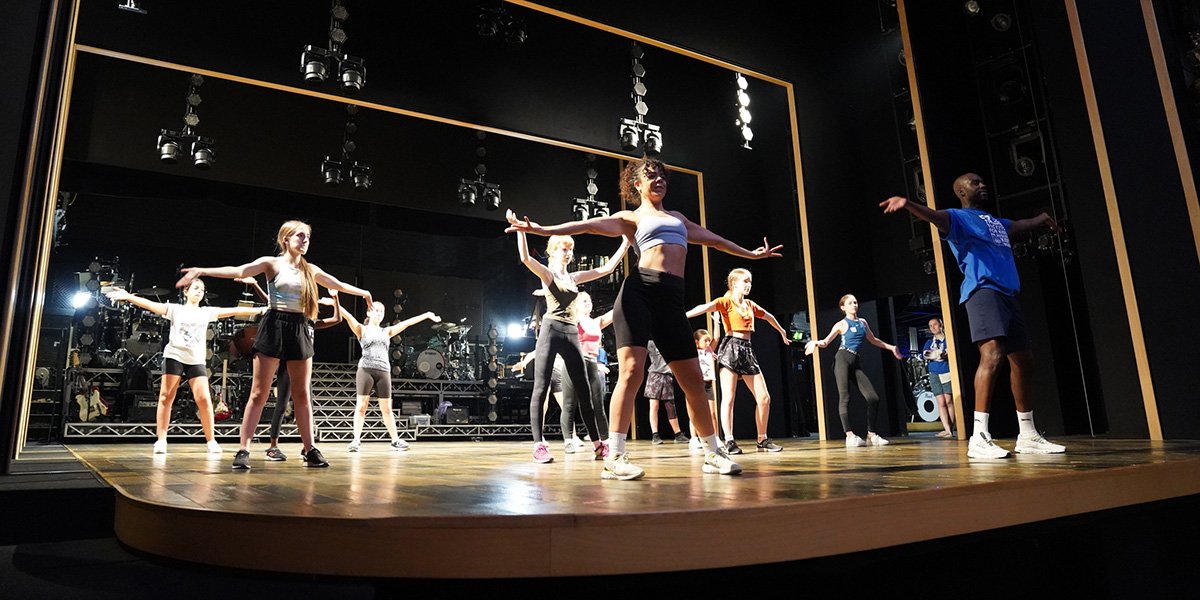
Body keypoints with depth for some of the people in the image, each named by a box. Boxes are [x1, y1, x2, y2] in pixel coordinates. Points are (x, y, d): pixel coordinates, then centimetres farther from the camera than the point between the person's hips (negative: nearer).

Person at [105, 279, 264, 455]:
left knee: (204, 399, -6)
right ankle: (161, 440, 3)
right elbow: (151, 305, -6)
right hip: (174, 357, -1)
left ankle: (211, 440, 1)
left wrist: (260, 310, 4)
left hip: (196, 361, 2)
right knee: (166, 397, -3)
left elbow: (233, 311, 9)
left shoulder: (207, 312, 14)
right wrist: (128, 296, -21)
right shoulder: (175, 309, 7)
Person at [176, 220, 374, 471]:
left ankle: (309, 449, 12)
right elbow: (239, 271, -13)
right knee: (259, 393, -4)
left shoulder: (311, 270, 14)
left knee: (302, 394, 7)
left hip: (300, 330, 4)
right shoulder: (272, 263, 0)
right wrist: (202, 271, -26)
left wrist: (362, 292, 35)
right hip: (275, 327, -4)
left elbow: (338, 284, 28)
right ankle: (243, 450, 0)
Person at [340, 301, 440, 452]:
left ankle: (395, 440, 10)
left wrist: (427, 315, 16)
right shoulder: (362, 329, 12)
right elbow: (347, 316, -3)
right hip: (366, 370, -3)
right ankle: (356, 440, -4)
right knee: (361, 406, -6)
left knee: (386, 409, 5)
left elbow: (407, 322, 18)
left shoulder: (387, 331, 21)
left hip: (383, 371, 3)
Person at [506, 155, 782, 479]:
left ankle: (714, 453, 17)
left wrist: (749, 253, 51)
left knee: (694, 381, 5)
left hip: (672, 299, 5)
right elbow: (593, 224, 0)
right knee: (631, 371, -18)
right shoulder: (631, 218, 15)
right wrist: (543, 229, -14)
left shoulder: (678, 217, 32)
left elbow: (712, 238, 43)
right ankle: (614, 458, -16)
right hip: (639, 290, -5)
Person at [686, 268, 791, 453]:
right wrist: (682, 316, -40)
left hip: (747, 350, 7)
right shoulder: (726, 301, -2)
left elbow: (768, 316, 37)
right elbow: (706, 307, -22)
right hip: (730, 347, -7)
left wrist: (782, 331, 52)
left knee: (764, 398, 4)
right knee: (728, 397, -11)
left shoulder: (750, 304, 18)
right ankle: (729, 441, -7)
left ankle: (762, 440, 15)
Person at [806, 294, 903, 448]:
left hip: (855, 362, 6)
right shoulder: (841, 324, 2)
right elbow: (826, 342, -2)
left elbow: (873, 340, 32)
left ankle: (871, 435, 6)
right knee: (845, 397, -12)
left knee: (873, 398, -3)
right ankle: (850, 436, -10)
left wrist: (891, 347, 35)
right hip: (842, 359, -6)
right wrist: (817, 343, -25)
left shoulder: (863, 322, 18)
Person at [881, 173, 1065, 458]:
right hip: (983, 290, -9)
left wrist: (1040, 219, 70)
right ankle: (979, 438, -28)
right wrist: (908, 204, -41)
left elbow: (1019, 226, 51)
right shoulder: (959, 217, 2)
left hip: (1008, 294, 9)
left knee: (1023, 360, 10)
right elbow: (936, 216, -20)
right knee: (992, 354, -25)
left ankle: (1028, 436, 21)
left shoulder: (996, 222, 28)